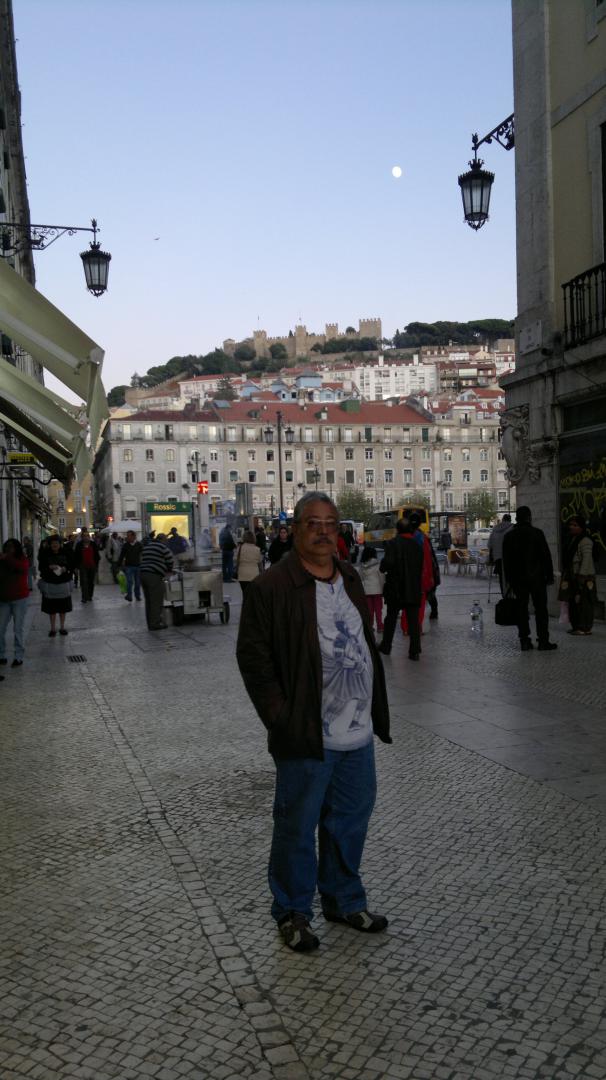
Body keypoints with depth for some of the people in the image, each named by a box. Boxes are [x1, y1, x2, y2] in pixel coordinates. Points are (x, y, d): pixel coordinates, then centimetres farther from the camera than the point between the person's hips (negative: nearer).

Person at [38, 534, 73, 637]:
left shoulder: (66, 552, -4)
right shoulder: (45, 553, -6)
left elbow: (71, 564, 4)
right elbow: (40, 567, -3)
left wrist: (66, 568, -16)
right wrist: (49, 567, -21)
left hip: (64, 583, 1)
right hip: (50, 583, -1)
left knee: (63, 607, 8)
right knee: (52, 607, 3)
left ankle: (62, 627, 21)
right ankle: (53, 628, 15)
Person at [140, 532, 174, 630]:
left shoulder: (146, 547, 21)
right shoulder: (164, 548, -2)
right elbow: (170, 562, 0)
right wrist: (168, 570, 22)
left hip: (143, 574, 8)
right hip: (154, 576, -8)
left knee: (149, 601, 12)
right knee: (157, 601, -2)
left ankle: (150, 624, 16)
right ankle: (155, 624, -2)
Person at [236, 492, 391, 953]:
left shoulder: (351, 579, 11)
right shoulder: (272, 587, -13)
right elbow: (253, 656, -13)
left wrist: (378, 710, 14)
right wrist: (281, 718, -16)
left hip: (358, 733, 7)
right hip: (307, 739, -7)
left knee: (351, 820, 18)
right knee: (298, 827, 7)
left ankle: (345, 901, 37)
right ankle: (293, 913, 25)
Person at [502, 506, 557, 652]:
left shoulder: (508, 536, 3)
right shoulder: (537, 534, -7)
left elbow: (506, 560, 6)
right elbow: (546, 556, -5)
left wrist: (508, 579, 12)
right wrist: (549, 576, 2)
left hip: (517, 578, 3)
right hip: (536, 577, -3)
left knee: (521, 608, 6)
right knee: (540, 609, 2)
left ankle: (524, 641, 5)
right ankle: (543, 641, 1)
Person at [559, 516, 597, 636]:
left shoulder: (585, 541, -12)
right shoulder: (572, 539, 16)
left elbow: (586, 559, -19)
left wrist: (581, 575, -23)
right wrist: (566, 575, 20)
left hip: (583, 576, -9)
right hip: (573, 576, 9)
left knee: (583, 602, -8)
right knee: (573, 602, 10)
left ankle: (585, 628, -5)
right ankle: (576, 625, 17)